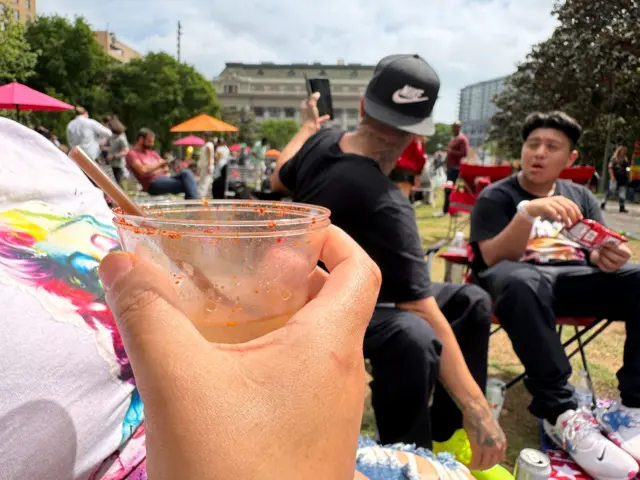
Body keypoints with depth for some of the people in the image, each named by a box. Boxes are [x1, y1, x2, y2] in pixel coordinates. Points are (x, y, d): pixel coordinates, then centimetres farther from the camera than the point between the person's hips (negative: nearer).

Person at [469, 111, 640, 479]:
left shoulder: (580, 195, 20)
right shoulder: (496, 197, 6)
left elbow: (598, 251, 12)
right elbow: (493, 259, -8)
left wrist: (609, 257, -14)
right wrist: (528, 212, -23)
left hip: (576, 277, 5)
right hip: (522, 277, -4)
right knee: (521, 282, -39)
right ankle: (561, 412, -34)